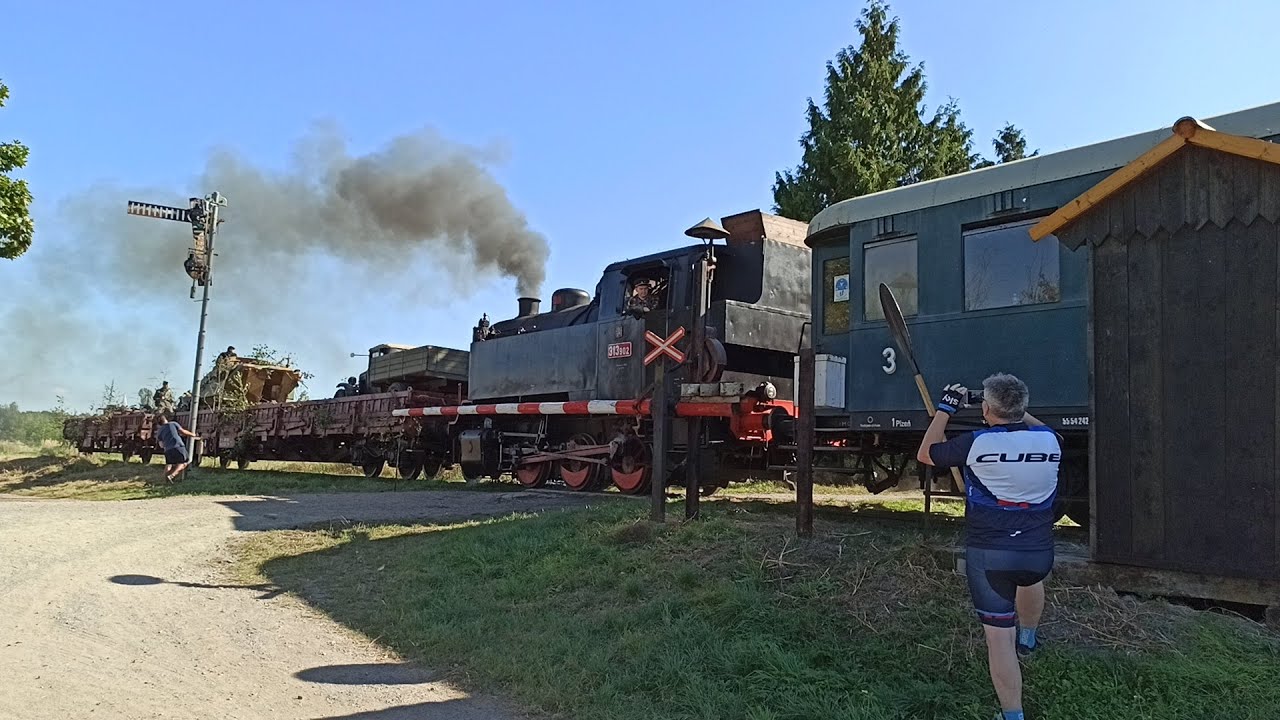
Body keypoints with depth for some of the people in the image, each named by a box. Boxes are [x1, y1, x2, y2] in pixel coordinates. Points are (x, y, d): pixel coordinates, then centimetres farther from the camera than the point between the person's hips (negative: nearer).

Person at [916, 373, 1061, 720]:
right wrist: (1017, 409, 24)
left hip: (988, 554, -4)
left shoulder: (976, 443, -15)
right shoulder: (1049, 440, -5)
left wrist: (945, 409, 9)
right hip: (1039, 552, 4)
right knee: (1031, 576, 39)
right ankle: (1028, 638, 58)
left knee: (999, 636, 4)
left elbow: (925, 454, 3)